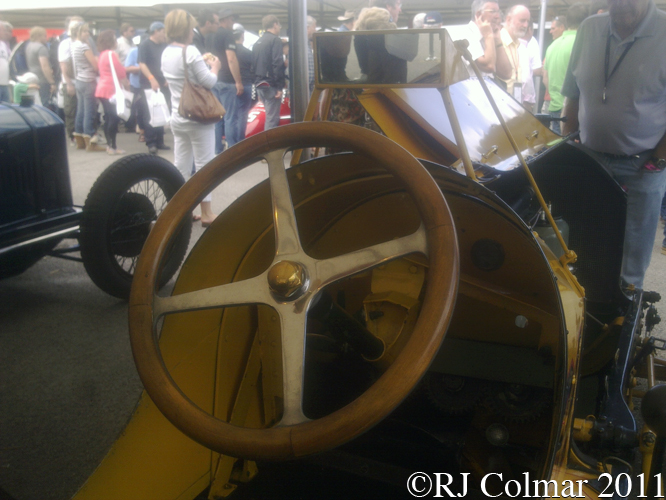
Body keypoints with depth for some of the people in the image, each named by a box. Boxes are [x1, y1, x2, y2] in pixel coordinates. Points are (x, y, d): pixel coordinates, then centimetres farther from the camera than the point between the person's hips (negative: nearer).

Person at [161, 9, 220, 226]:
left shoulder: (166, 53, 8)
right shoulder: (190, 51, -16)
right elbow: (208, 82, -15)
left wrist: (203, 63, 15)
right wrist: (214, 67, 3)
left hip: (178, 118, 8)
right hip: (198, 118, -8)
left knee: (181, 166, 10)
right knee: (204, 165, 0)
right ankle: (206, 213, 5)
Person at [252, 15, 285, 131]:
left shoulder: (257, 42, 17)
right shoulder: (275, 40, -7)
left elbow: (253, 64, 16)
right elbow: (277, 64, -17)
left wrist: (256, 82, 18)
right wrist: (280, 86, -16)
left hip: (259, 83, 8)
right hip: (270, 84, -8)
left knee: (270, 116, 17)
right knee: (272, 118, -6)